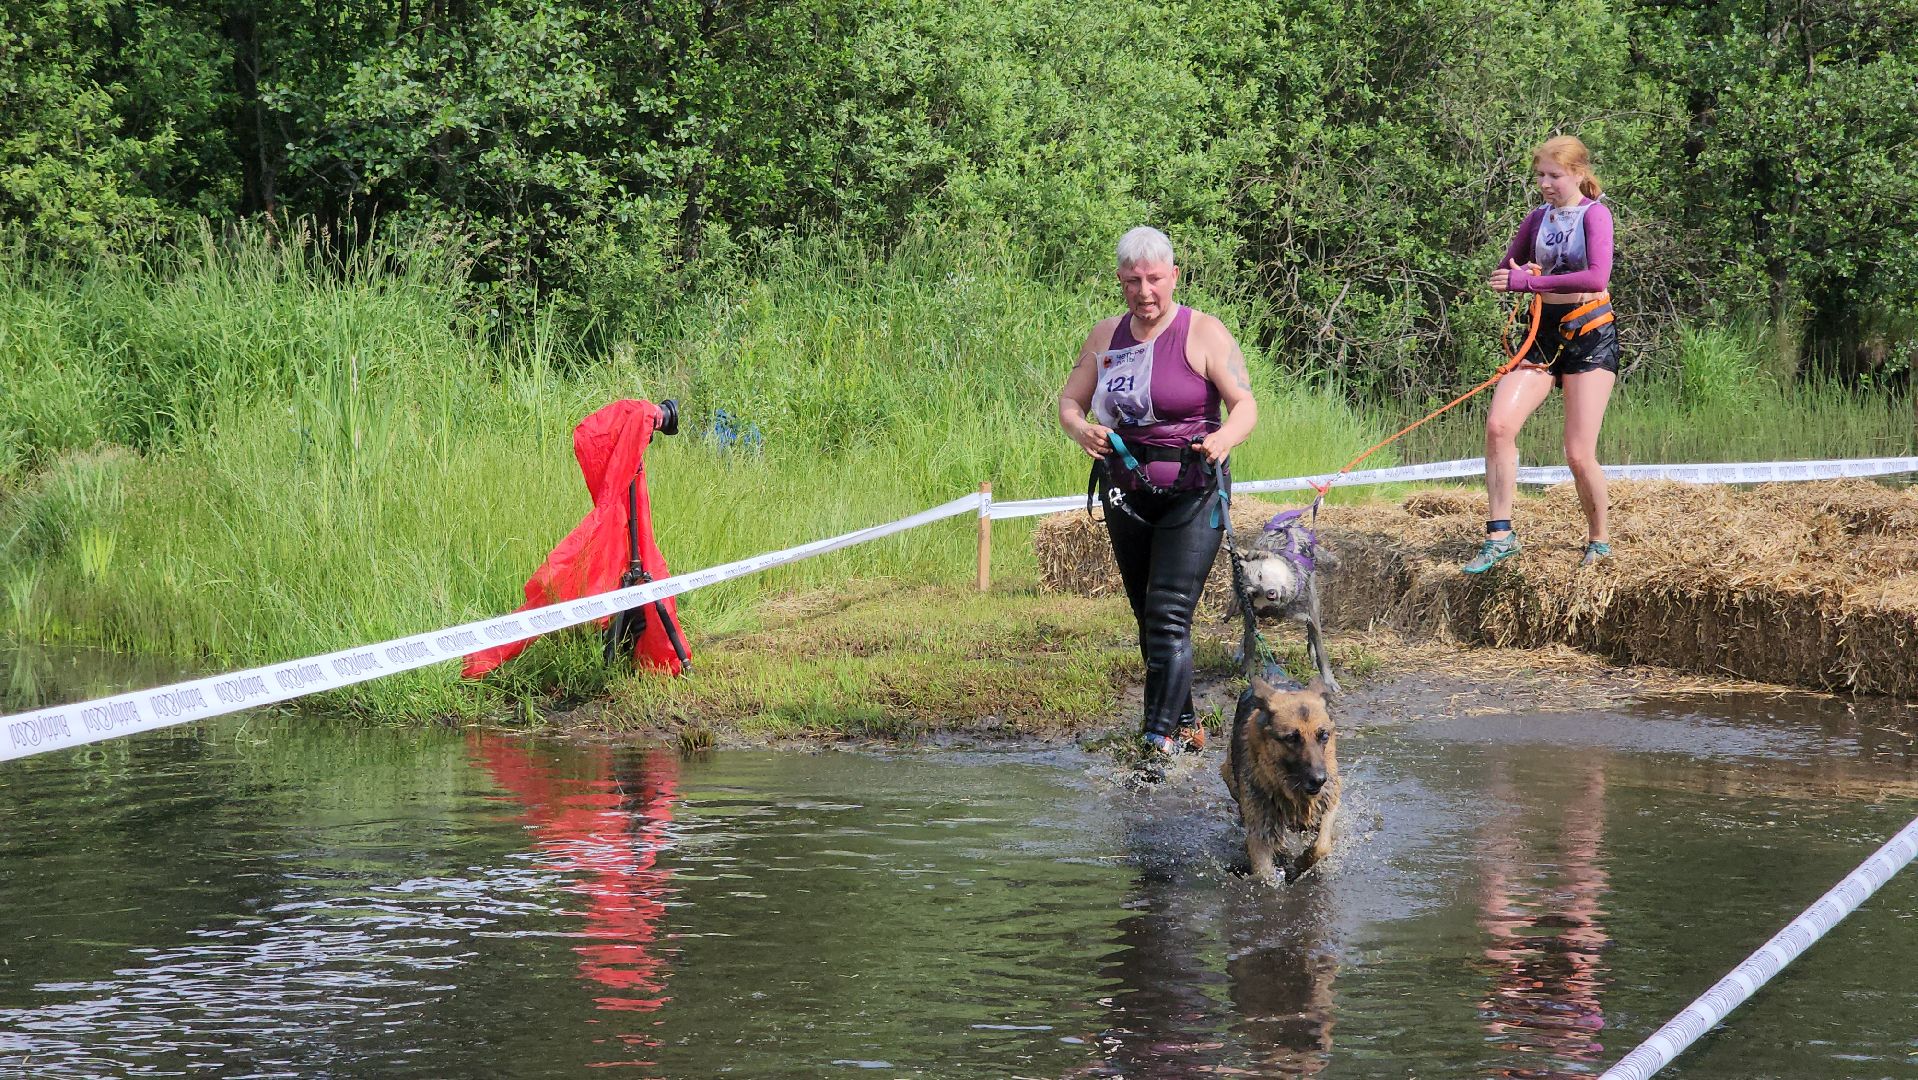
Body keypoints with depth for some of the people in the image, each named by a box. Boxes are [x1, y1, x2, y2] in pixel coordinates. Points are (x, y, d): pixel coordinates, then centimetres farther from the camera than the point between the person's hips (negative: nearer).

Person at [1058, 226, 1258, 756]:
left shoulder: (1204, 334, -7)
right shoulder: (1106, 336, 8)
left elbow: (1245, 405, -11)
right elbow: (1069, 401, 11)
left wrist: (1224, 438, -33)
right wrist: (1081, 431, -13)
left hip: (1192, 493, -6)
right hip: (1126, 493, 6)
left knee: (1169, 615, -16)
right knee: (1146, 616, 12)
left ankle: (1161, 738, -20)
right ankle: (1187, 725, 26)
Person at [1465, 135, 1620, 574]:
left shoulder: (1594, 214, -8)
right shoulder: (1537, 218, 11)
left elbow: (1598, 276, -24)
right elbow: (1504, 271, 20)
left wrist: (1530, 282, -25)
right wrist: (1518, 274, -4)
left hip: (1590, 335, -5)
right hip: (1543, 334, 6)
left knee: (1579, 455, -8)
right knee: (1499, 425, -15)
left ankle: (1599, 540, 16)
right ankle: (1500, 536, -10)